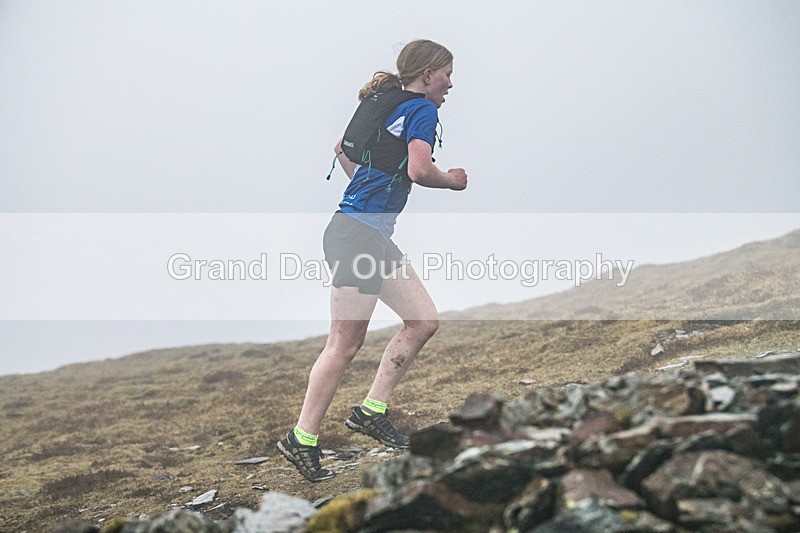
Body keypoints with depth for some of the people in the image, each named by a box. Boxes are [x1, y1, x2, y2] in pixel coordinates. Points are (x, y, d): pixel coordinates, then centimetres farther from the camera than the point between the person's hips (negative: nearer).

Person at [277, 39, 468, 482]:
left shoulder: (387, 105, 19)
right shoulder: (423, 110, -7)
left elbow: (341, 149, 31)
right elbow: (419, 170, -22)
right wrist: (452, 180, -3)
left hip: (374, 236, 10)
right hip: (358, 234, -10)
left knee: (423, 320, 10)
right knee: (345, 344, -6)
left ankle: (370, 411, 12)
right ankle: (302, 440, 2)